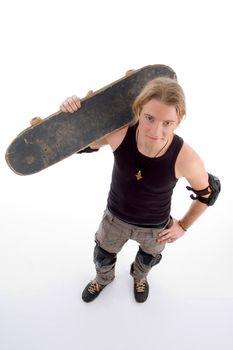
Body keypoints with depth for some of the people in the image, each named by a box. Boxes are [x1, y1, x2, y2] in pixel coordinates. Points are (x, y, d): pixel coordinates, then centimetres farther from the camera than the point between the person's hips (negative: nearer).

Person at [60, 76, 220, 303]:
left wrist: (183, 226, -4)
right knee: (103, 257, 30)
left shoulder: (185, 158, -35)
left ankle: (139, 276, 74)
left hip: (155, 228, 0)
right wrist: (74, 113, -35)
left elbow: (208, 192, -14)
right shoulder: (118, 132, -32)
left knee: (148, 259, 34)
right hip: (115, 218, 1)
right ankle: (103, 279, 69)